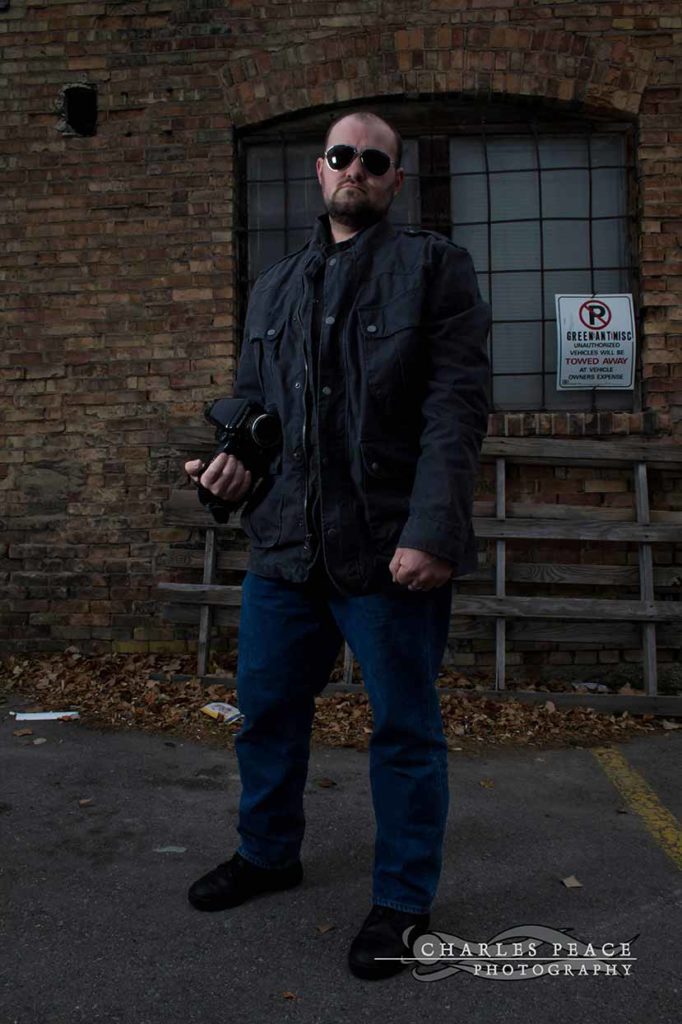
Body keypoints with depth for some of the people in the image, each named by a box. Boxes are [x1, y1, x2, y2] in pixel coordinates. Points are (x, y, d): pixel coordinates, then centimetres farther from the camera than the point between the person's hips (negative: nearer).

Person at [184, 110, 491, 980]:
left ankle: (404, 899, 26)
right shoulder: (273, 286, 18)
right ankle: (268, 853, 40)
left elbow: (457, 405, -9)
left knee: (405, 730, 7)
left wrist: (431, 532, -19)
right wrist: (230, 454, 0)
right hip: (285, 547, 6)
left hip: (390, 550, -5)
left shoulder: (434, 266, 1)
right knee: (265, 710, 16)